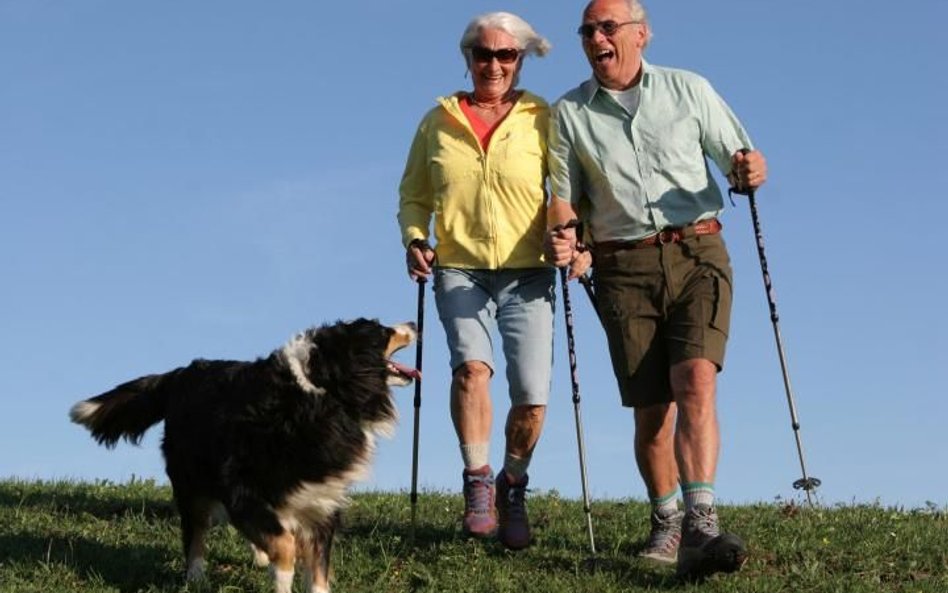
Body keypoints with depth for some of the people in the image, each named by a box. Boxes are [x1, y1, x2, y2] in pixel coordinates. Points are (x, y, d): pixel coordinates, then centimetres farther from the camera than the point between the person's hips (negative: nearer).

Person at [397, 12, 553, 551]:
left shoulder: (544, 120, 2)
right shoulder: (438, 123, 9)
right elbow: (414, 196, 16)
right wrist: (414, 238, -2)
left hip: (527, 274, -1)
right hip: (460, 270, 1)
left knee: (532, 399, -6)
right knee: (472, 365, -25)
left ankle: (513, 487, 22)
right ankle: (478, 485, -10)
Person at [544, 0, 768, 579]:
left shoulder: (690, 90, 9)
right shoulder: (568, 113, 11)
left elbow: (737, 155, 12)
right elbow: (565, 198, 13)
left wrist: (751, 171, -11)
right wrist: (566, 240, -9)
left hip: (697, 254, -1)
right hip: (624, 268, 1)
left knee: (695, 381, -21)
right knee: (652, 407, 1)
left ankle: (701, 527, -28)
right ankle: (667, 522, 21)